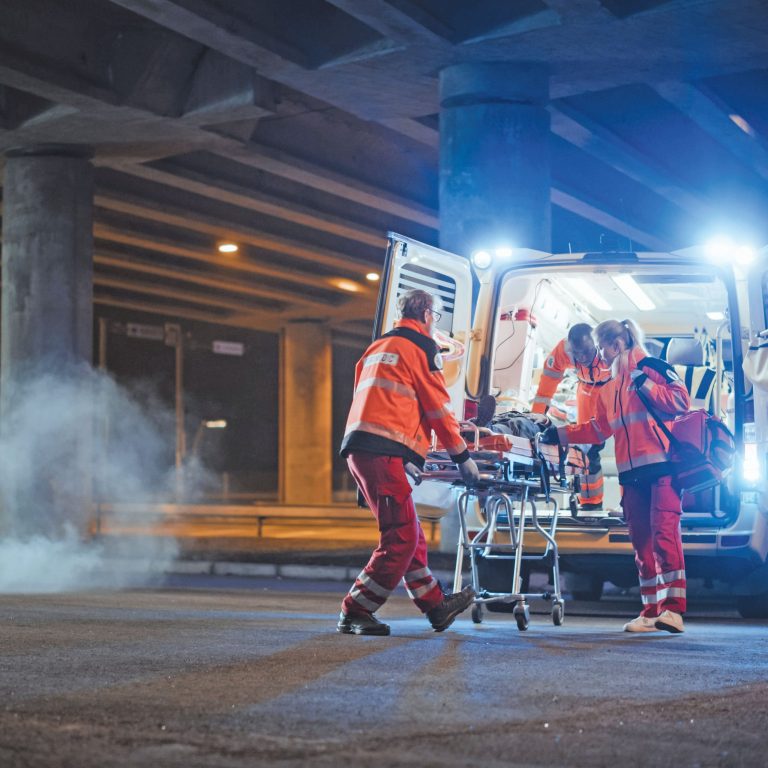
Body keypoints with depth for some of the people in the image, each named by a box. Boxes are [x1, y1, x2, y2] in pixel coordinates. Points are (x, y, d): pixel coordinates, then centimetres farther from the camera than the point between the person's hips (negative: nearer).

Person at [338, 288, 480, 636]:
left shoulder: (376, 348, 26)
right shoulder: (420, 347, 1)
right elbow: (439, 407, -1)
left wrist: (404, 458, 31)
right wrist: (462, 456, 8)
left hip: (358, 447, 9)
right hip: (383, 450, -9)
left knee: (408, 532, 13)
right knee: (402, 537, -7)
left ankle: (436, 606, 17)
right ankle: (355, 613, -6)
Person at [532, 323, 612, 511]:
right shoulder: (563, 349, -28)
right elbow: (549, 378, -15)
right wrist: (536, 413, -17)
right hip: (589, 389, 3)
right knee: (588, 447, 4)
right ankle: (591, 502, 15)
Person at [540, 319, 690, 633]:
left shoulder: (652, 367, 1)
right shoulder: (609, 387, 22)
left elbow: (681, 402, -7)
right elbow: (598, 428, 25)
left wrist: (645, 384, -10)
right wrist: (560, 434, 21)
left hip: (662, 467, -7)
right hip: (631, 472, 7)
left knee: (664, 534, -14)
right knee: (641, 542, 5)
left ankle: (673, 608, -16)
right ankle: (651, 611, 7)